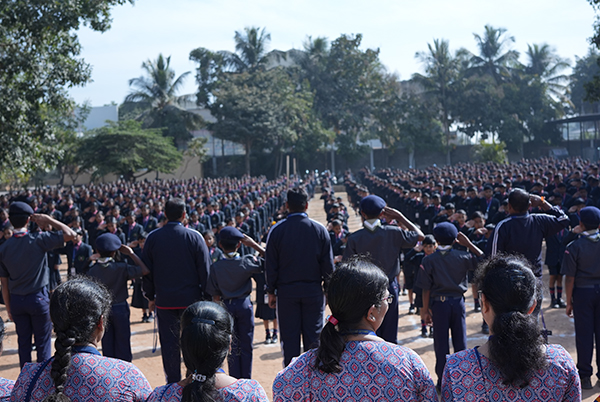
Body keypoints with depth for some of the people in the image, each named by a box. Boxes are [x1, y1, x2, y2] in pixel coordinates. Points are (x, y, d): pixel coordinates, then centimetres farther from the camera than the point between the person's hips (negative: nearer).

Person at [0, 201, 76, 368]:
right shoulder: (37, 240, -15)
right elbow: (70, 234, -14)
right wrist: (48, 220, -8)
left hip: (16, 301, 4)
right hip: (38, 298, -4)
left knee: (23, 343, 14)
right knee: (42, 342, 7)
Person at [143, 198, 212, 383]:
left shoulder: (153, 237, -1)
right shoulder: (194, 236, -7)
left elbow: (146, 271, 5)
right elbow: (205, 269, -5)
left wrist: (150, 296, 14)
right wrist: (207, 296, 3)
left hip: (164, 300, 1)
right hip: (191, 298, -1)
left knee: (169, 342, 7)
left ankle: (173, 382, 12)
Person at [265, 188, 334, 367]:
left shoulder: (277, 230, -6)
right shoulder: (319, 229, -4)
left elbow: (270, 265, -3)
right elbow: (328, 264, -1)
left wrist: (271, 291, 6)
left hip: (286, 291, 0)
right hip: (313, 290, 0)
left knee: (289, 338, 6)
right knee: (313, 337, 7)